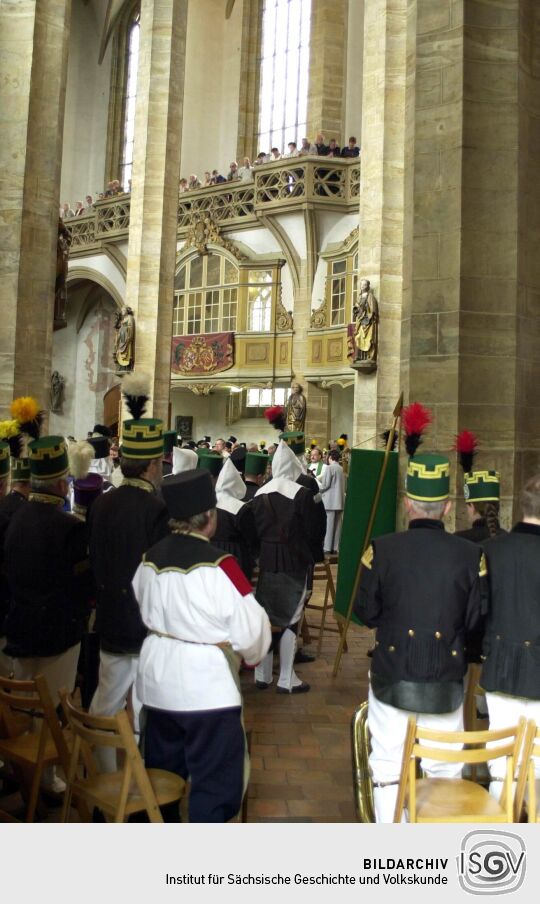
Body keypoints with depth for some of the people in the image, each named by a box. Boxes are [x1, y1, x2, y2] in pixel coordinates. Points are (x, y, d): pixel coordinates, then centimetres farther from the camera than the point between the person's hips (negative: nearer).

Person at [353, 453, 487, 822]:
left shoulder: (381, 549, -13)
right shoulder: (471, 555, -10)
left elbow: (366, 613, -5)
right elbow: (477, 623, -4)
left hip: (392, 676, -1)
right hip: (447, 680, 1)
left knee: (388, 768, 13)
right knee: (446, 770, 18)